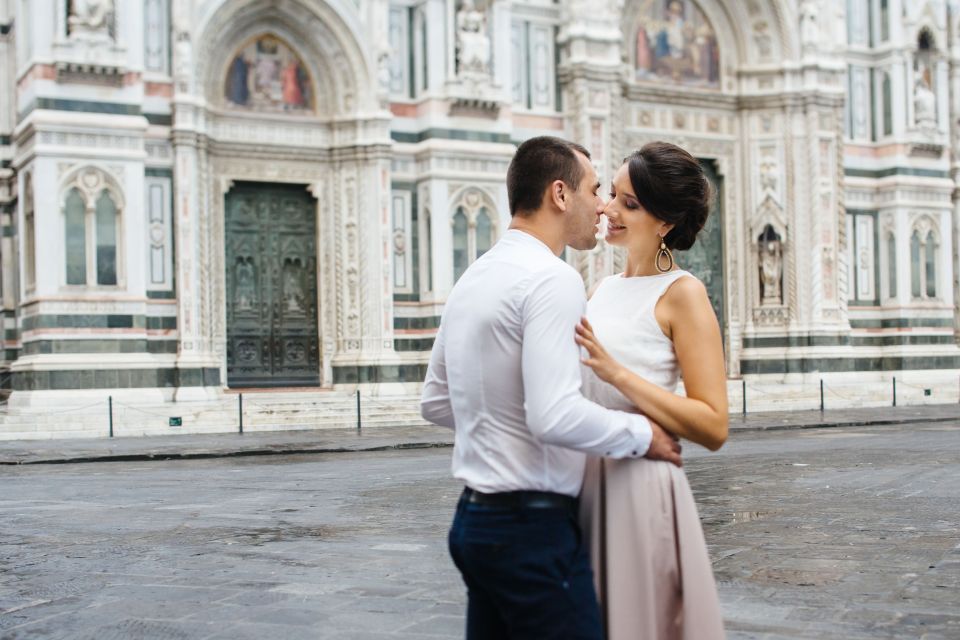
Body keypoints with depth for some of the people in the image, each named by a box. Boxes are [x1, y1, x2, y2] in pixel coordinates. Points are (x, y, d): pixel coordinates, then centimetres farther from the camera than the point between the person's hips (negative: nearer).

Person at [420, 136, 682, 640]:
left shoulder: (472, 278, 12)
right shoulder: (551, 279, -16)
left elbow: (435, 402, 19)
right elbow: (556, 417, -25)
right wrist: (642, 434, -11)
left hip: (476, 519, 9)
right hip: (533, 527, -9)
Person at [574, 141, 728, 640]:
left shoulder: (681, 293, -8)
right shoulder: (603, 289, 12)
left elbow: (713, 427, -16)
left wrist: (616, 371, -22)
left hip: (640, 490, -7)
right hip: (585, 485, 7)